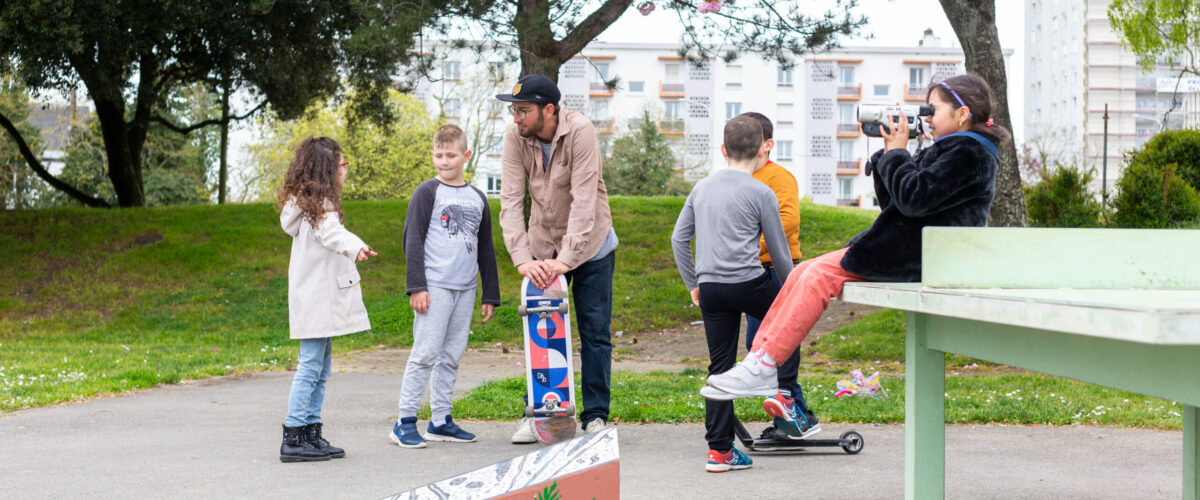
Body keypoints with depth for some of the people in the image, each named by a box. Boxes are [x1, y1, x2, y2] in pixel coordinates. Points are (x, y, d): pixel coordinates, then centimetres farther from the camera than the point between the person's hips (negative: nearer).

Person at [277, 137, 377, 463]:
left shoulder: (308, 203, 18)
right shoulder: (320, 204, -14)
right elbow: (331, 232, -36)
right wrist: (355, 248, -54)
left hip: (320, 299, 11)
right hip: (317, 299, -11)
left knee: (319, 370, 13)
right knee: (310, 367, -10)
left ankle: (311, 434, 16)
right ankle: (293, 439, -10)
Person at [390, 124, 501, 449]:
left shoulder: (477, 198, 14)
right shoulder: (427, 192, -1)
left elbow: (486, 249, 19)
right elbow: (413, 240, -5)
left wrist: (490, 294, 17)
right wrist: (416, 285, -13)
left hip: (465, 288, 5)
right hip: (434, 286, -5)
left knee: (451, 356, 8)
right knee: (426, 352, -9)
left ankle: (440, 421, 16)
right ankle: (405, 422, -4)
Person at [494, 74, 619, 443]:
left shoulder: (580, 131, -24)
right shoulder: (515, 137, -14)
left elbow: (584, 200, -28)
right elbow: (510, 201, -17)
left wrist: (567, 259, -33)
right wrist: (522, 259, -28)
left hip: (589, 244, -3)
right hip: (542, 245, 3)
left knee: (595, 332, 1)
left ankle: (595, 416, 10)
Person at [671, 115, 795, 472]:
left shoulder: (702, 188, 13)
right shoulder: (761, 194, -2)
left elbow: (679, 238, 16)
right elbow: (779, 251, 4)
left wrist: (693, 284, 24)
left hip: (710, 288, 5)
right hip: (747, 283, -5)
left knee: (719, 366, 7)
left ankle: (719, 450, 7)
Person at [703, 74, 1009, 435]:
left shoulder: (971, 154, -9)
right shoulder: (947, 151, 23)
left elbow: (914, 198, -22)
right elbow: (892, 201, 20)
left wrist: (897, 153, -9)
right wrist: (888, 151, 10)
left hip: (917, 255, -10)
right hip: (907, 250, 10)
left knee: (820, 274, -19)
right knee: (806, 272, -3)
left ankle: (762, 369, -19)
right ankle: (759, 358, -9)